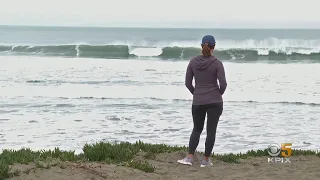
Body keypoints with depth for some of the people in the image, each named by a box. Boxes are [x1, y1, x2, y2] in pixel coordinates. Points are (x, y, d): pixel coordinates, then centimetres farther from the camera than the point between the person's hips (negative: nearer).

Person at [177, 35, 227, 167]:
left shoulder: (193, 62, -1)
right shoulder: (217, 63, -10)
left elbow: (188, 83, 2)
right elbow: (223, 84, -13)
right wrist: (219, 94, 8)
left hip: (198, 102, 3)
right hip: (215, 102, -2)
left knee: (197, 129, 16)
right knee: (211, 131, 7)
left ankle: (189, 158, 4)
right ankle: (205, 160, 9)